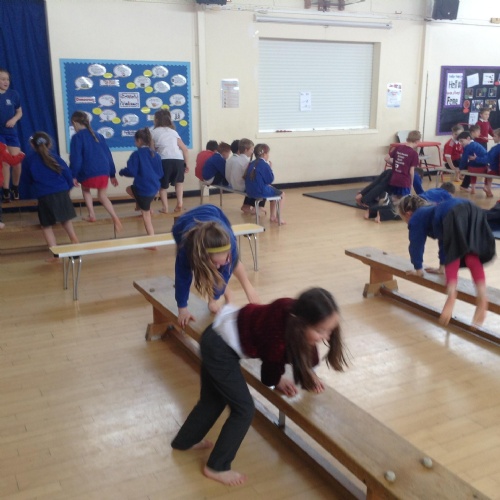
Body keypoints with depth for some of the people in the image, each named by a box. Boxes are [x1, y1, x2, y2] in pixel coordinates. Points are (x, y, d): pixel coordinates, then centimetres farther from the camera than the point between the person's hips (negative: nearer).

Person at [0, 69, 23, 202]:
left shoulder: (14, 94, 1)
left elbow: (19, 112, 11)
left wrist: (14, 119, -9)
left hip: (11, 133, 3)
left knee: (17, 161, 0)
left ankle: (15, 188, 23)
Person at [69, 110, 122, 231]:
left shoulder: (77, 137, 0)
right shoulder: (98, 135, 18)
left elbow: (75, 158, -8)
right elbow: (108, 155, 18)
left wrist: (73, 176, -3)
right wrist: (112, 174, 21)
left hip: (88, 173, -4)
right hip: (104, 172, 4)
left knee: (85, 190, 28)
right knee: (103, 196, 17)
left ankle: (92, 215, 21)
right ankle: (115, 218, -5)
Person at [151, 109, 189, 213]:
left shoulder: (154, 132, 17)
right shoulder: (173, 132, 26)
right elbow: (185, 149, 18)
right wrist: (187, 164, 21)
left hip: (165, 160, -3)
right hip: (178, 160, 3)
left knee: (162, 185, 18)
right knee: (179, 180, 30)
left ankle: (165, 207, 8)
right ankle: (179, 202, 14)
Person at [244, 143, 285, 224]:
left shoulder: (251, 164, 9)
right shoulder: (264, 165, -15)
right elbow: (270, 180, -11)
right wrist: (269, 168, 0)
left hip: (250, 191, 8)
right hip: (261, 191, -8)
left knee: (273, 190, 32)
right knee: (281, 194, 14)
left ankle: (273, 216, 30)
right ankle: (278, 217, 13)